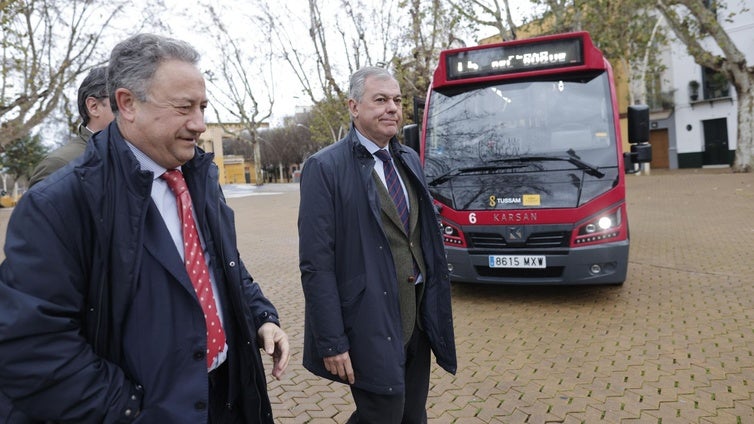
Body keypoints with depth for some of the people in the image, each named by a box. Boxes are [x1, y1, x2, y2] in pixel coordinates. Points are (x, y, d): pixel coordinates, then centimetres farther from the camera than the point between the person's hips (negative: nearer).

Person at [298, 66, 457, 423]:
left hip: (417, 320, 7)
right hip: (371, 325, -7)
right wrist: (331, 341, -16)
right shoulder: (325, 167, -12)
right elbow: (315, 264, -15)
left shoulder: (409, 160, 9)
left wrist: (435, 309, 12)